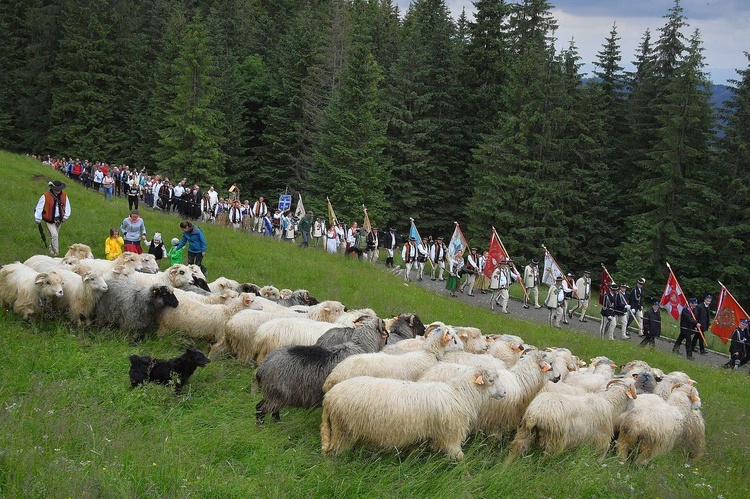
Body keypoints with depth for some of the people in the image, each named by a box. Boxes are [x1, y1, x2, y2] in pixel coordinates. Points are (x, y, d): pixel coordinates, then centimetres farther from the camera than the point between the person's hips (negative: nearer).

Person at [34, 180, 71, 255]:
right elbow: (39, 208, -13)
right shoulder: (45, 196, -22)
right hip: (49, 220, -5)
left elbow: (67, 206, 7)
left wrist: (65, 217, 4)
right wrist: (38, 220, -6)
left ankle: (51, 249, 41)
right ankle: (56, 252, -6)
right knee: (54, 235, -16)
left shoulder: (64, 195, -8)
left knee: (55, 235, 20)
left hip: (59, 220, 5)